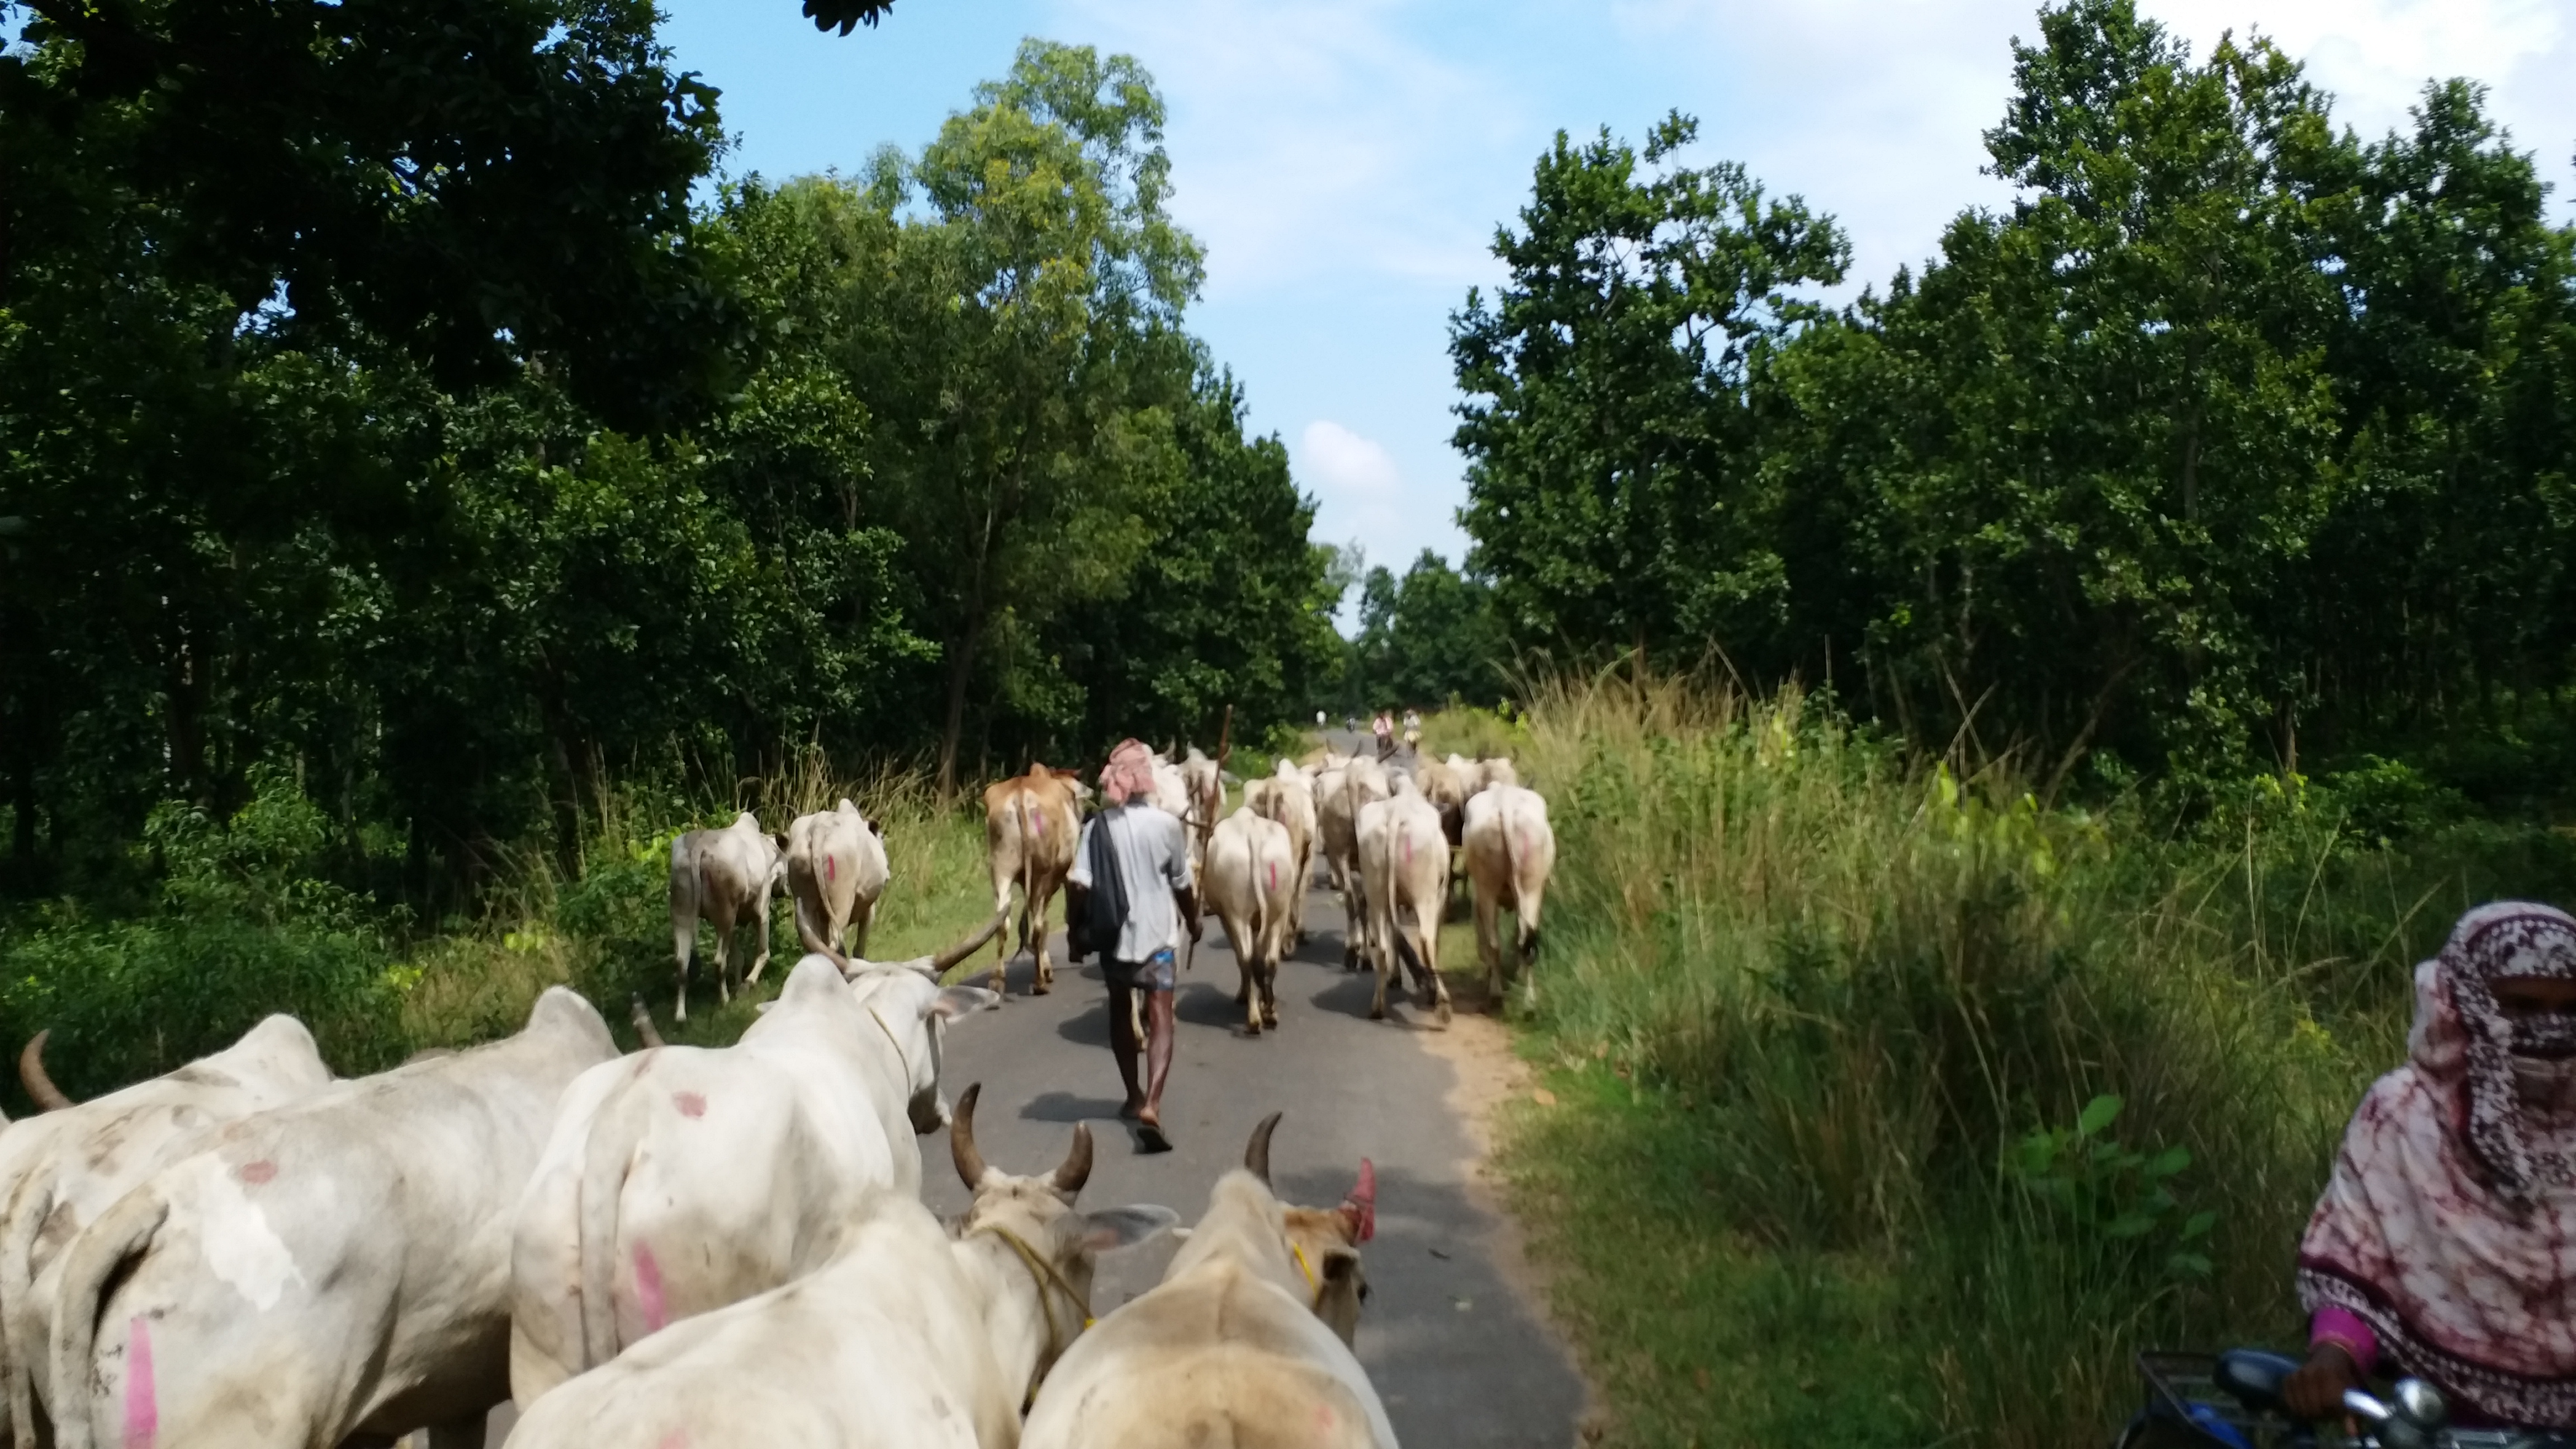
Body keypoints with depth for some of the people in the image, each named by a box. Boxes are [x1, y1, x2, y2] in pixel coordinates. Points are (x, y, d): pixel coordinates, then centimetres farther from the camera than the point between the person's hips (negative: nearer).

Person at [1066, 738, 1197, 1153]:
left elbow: (1078, 886, -11)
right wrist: (1193, 921, 18)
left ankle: (1134, 1097, 34)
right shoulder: (1165, 824, -9)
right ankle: (1151, 1105, -21)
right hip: (1156, 936, -3)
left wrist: (1075, 932, 2)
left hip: (1111, 936, 3)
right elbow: (1183, 886, 0)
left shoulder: (1096, 826, -5)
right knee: (1160, 1019, -3)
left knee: (1120, 1012, 21)